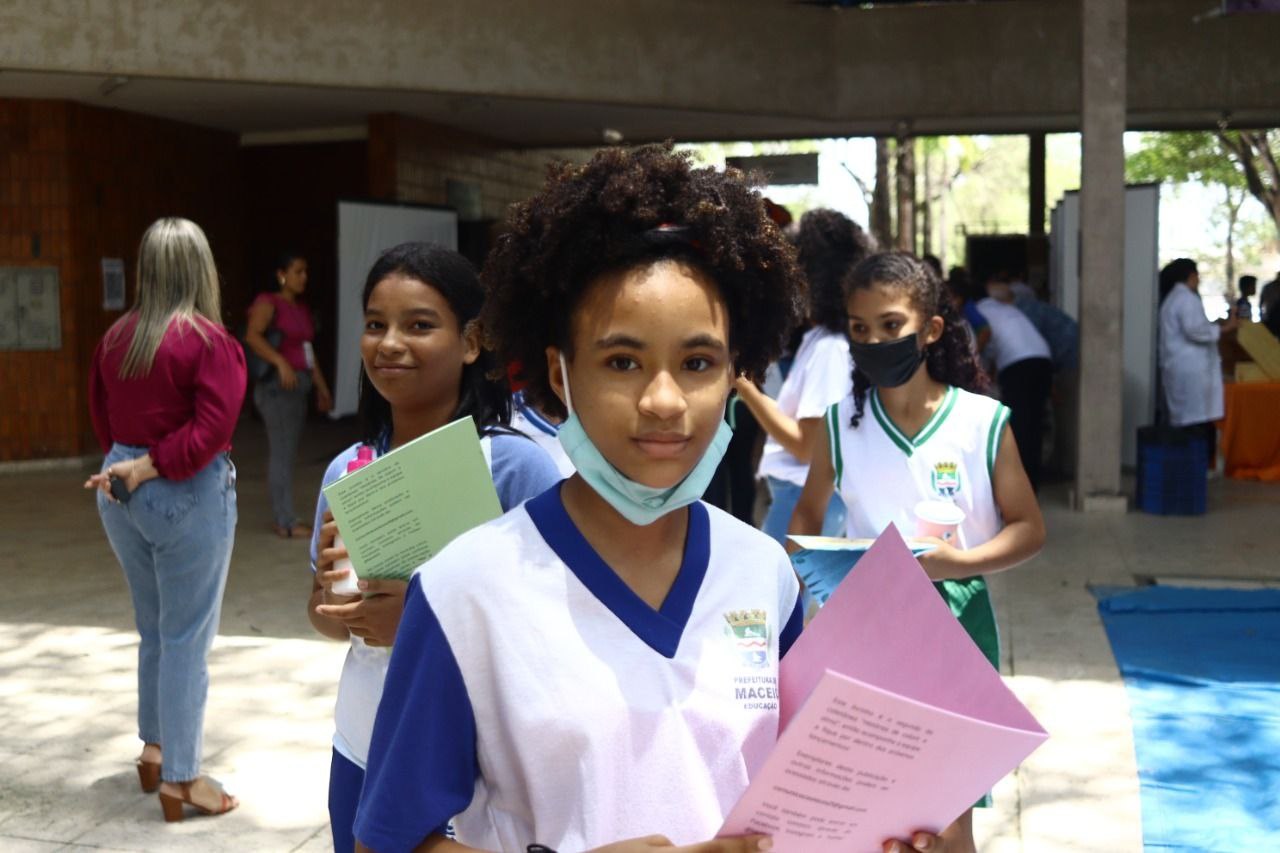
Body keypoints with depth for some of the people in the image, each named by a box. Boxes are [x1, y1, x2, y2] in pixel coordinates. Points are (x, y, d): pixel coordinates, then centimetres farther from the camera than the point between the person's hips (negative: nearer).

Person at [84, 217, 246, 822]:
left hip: (121, 493, 7)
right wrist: (152, 466, -15)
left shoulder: (116, 337, 4)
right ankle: (180, 778, 11)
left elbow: (101, 413, 10)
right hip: (188, 496, -6)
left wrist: (128, 460, 9)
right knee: (187, 638, 3)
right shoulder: (209, 340, -15)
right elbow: (213, 426, -21)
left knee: (153, 628, 21)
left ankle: (154, 748, 33)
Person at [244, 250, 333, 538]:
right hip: (278, 386, -8)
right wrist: (280, 361, -33)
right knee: (283, 453, -9)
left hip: (298, 387, 8)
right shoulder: (269, 303, -7)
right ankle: (287, 522, -8)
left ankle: (280, 518, 14)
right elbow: (252, 336, -22)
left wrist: (322, 387, 23)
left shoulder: (301, 308, 18)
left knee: (286, 453, 10)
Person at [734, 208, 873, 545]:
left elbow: (806, 445, -18)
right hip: (795, 490, 9)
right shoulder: (819, 339, 12)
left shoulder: (829, 348, -16)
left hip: (805, 496, -9)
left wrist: (745, 385, -18)